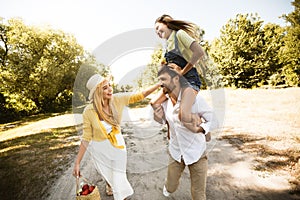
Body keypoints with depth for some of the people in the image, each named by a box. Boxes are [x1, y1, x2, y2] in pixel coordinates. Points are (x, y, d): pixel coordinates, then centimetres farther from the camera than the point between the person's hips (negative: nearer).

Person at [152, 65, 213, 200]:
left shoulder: (193, 97, -23)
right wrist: (158, 117, -14)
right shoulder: (164, 100, -8)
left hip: (196, 152, -3)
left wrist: (201, 129, -33)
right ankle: (167, 188, 57)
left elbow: (211, 117, -13)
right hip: (175, 151, 4)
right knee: (171, 187, 22)